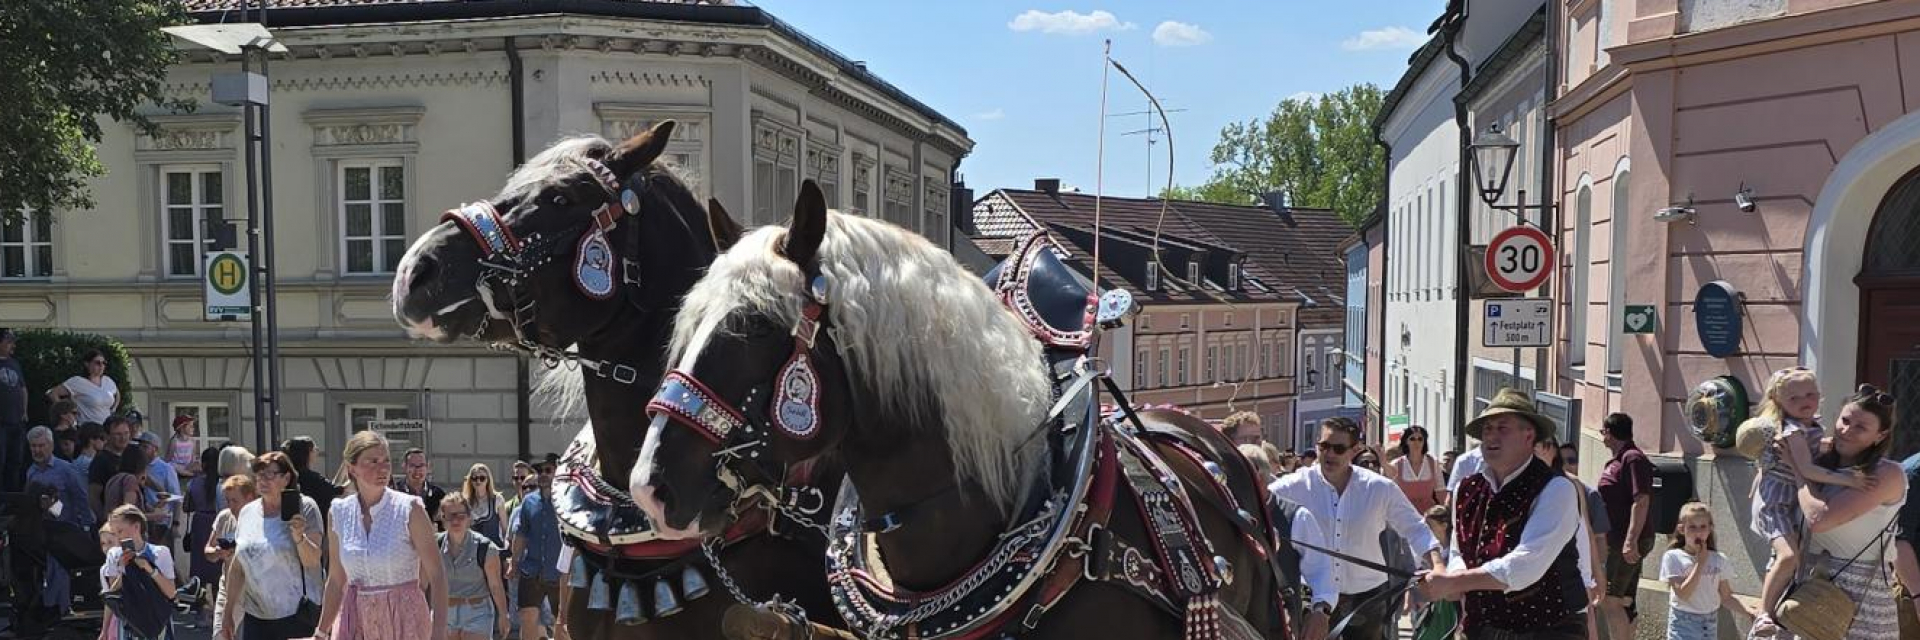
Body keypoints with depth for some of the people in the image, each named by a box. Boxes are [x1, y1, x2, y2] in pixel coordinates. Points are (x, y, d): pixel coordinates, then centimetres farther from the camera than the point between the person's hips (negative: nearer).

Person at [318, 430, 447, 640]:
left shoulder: (410, 509, -9)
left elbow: (436, 574, -11)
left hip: (404, 618, -3)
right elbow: (336, 580, 11)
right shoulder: (339, 512, 2)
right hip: (356, 619, 3)